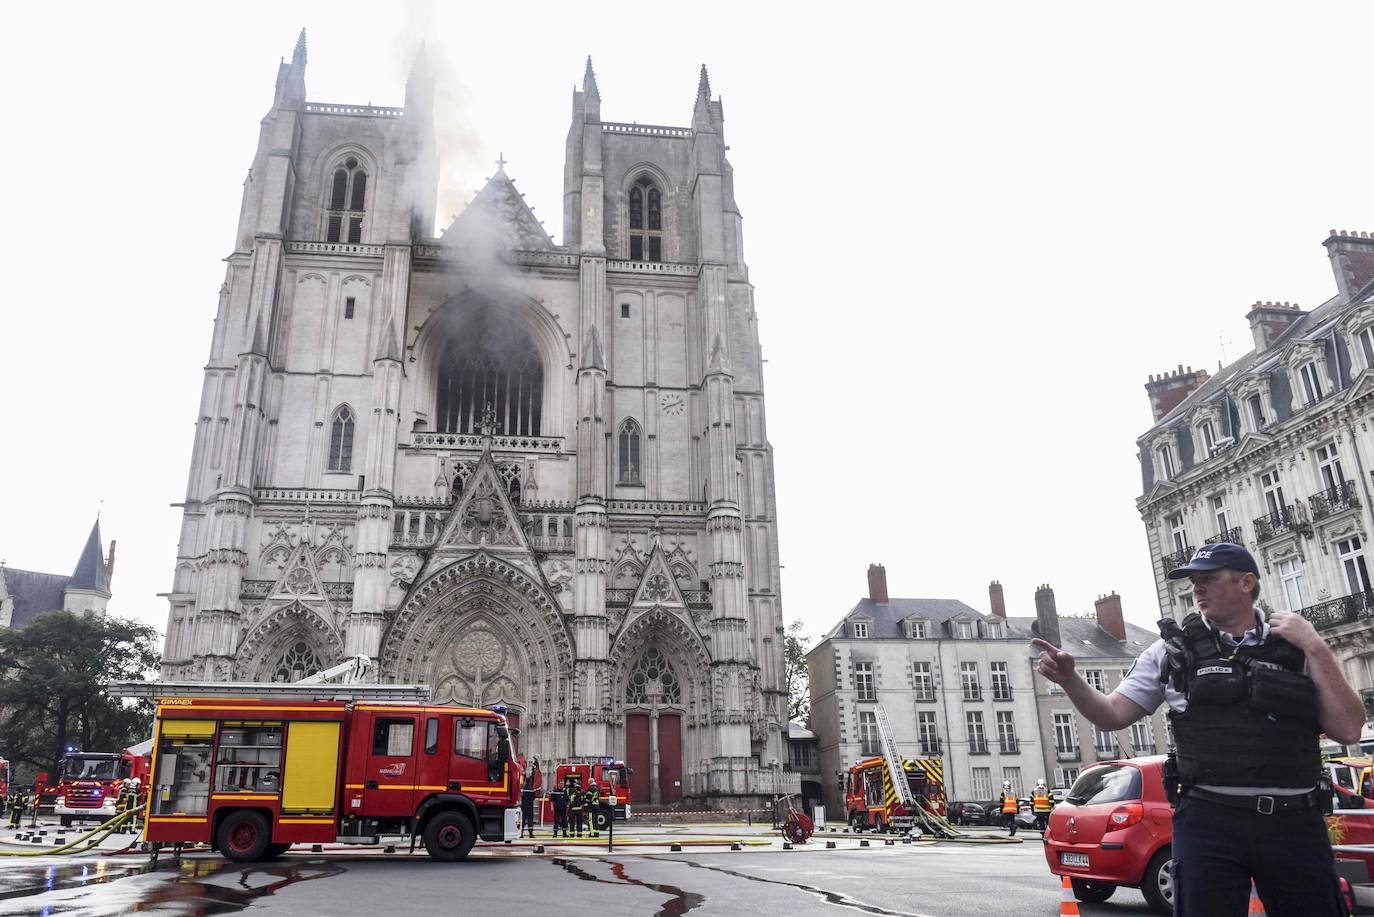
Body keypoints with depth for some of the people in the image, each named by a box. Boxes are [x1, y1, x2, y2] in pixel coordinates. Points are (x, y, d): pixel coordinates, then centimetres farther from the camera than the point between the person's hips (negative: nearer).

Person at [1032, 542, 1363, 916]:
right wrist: (1069, 678, -14)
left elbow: (1348, 730, 1)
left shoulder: (1297, 648, 9)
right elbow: (1113, 715, 4)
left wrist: (1316, 648, -4)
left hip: (1295, 825, 1)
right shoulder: (1172, 650, 7)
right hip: (1208, 821, -1)